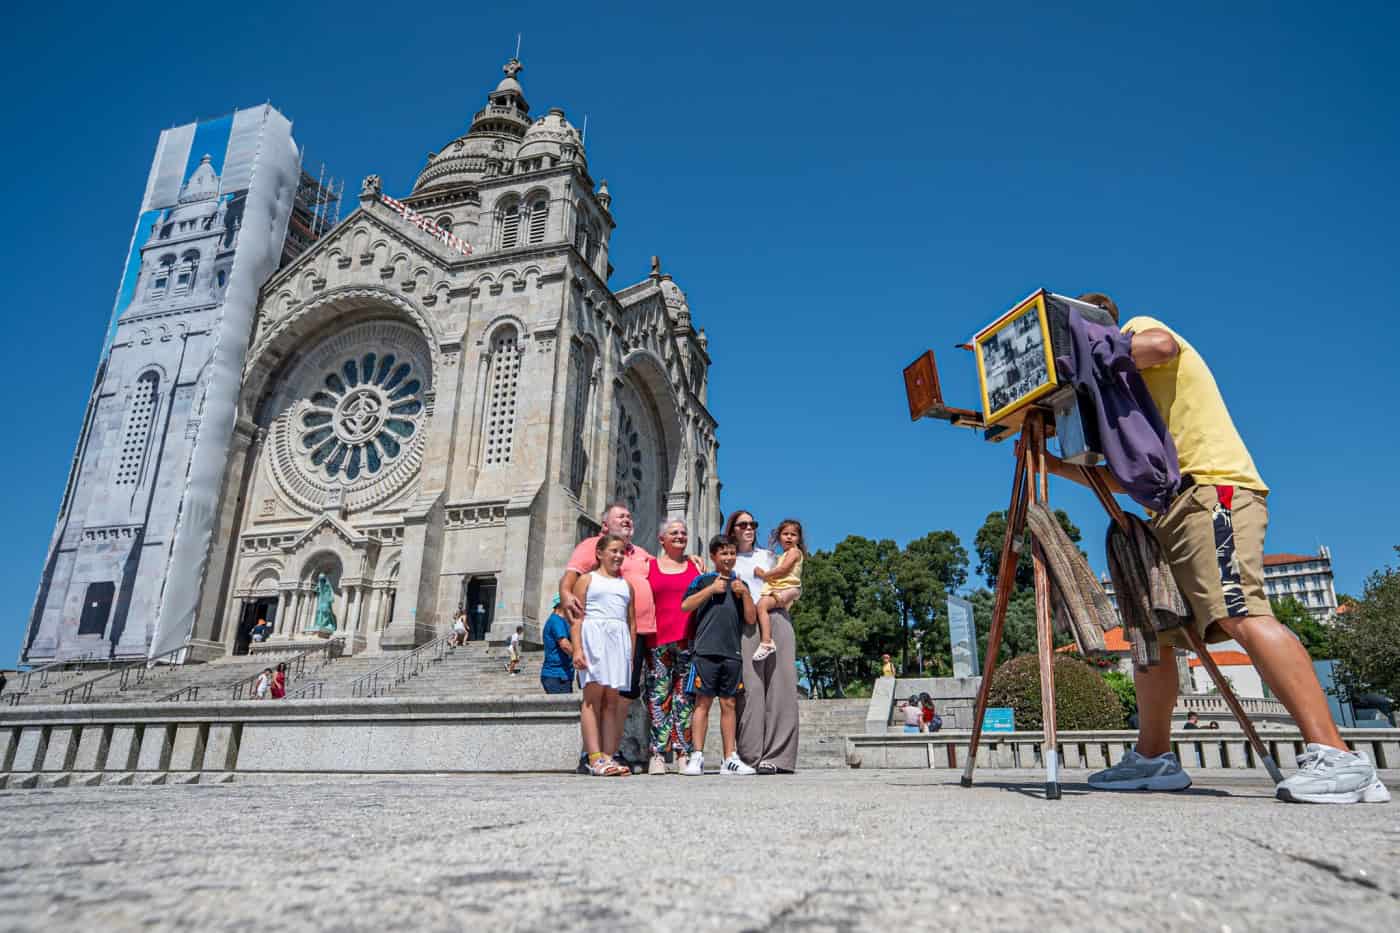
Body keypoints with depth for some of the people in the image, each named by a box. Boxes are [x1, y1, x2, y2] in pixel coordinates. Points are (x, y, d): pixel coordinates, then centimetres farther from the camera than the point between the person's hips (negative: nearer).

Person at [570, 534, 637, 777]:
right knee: (593, 696, -9)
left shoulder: (626, 585, 20)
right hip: (594, 637, -5)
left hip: (620, 641, 5)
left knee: (612, 700, 4)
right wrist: (577, 648, -13)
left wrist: (632, 655, 11)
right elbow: (576, 617, -2)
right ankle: (595, 758, -12)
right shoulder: (587, 579, 7)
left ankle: (608, 757, 5)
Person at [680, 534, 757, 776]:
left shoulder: (740, 584, 17)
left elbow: (750, 619, 12)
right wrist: (712, 589, -7)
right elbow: (685, 606, -5)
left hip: (733, 652, 4)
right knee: (703, 702, -3)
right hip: (706, 650, -4)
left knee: (729, 704, 6)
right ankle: (697, 756, 0)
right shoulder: (703, 580, 6)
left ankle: (730, 759, 9)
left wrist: (745, 593, 0)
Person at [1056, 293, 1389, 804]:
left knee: (1241, 615, -24)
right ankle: (1153, 759, 9)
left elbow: (1159, 345, -19)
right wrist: (1056, 465, 18)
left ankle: (1335, 758, -27)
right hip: (1174, 507, 10)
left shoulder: (1139, 326, 9)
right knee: (1151, 628, 6)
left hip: (1214, 489, -10)